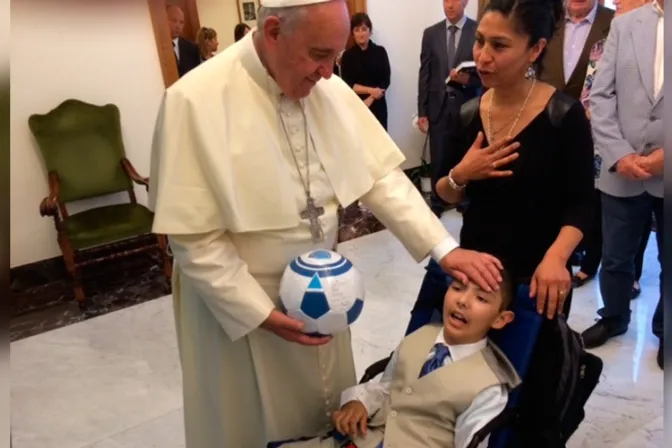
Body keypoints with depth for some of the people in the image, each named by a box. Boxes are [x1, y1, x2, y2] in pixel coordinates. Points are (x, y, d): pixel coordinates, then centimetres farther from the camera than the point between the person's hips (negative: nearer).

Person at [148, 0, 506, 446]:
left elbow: (381, 175, -4)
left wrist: (444, 248, -12)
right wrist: (261, 313, -19)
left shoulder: (330, 89, -7)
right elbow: (195, 239, -20)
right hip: (238, 300, -4)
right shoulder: (195, 102, -23)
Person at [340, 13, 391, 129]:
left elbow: (385, 81, -2)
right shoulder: (348, 55, 1)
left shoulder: (380, 52, 3)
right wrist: (371, 90, -14)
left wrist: (370, 99, -13)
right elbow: (347, 84, -5)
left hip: (377, 106, 1)